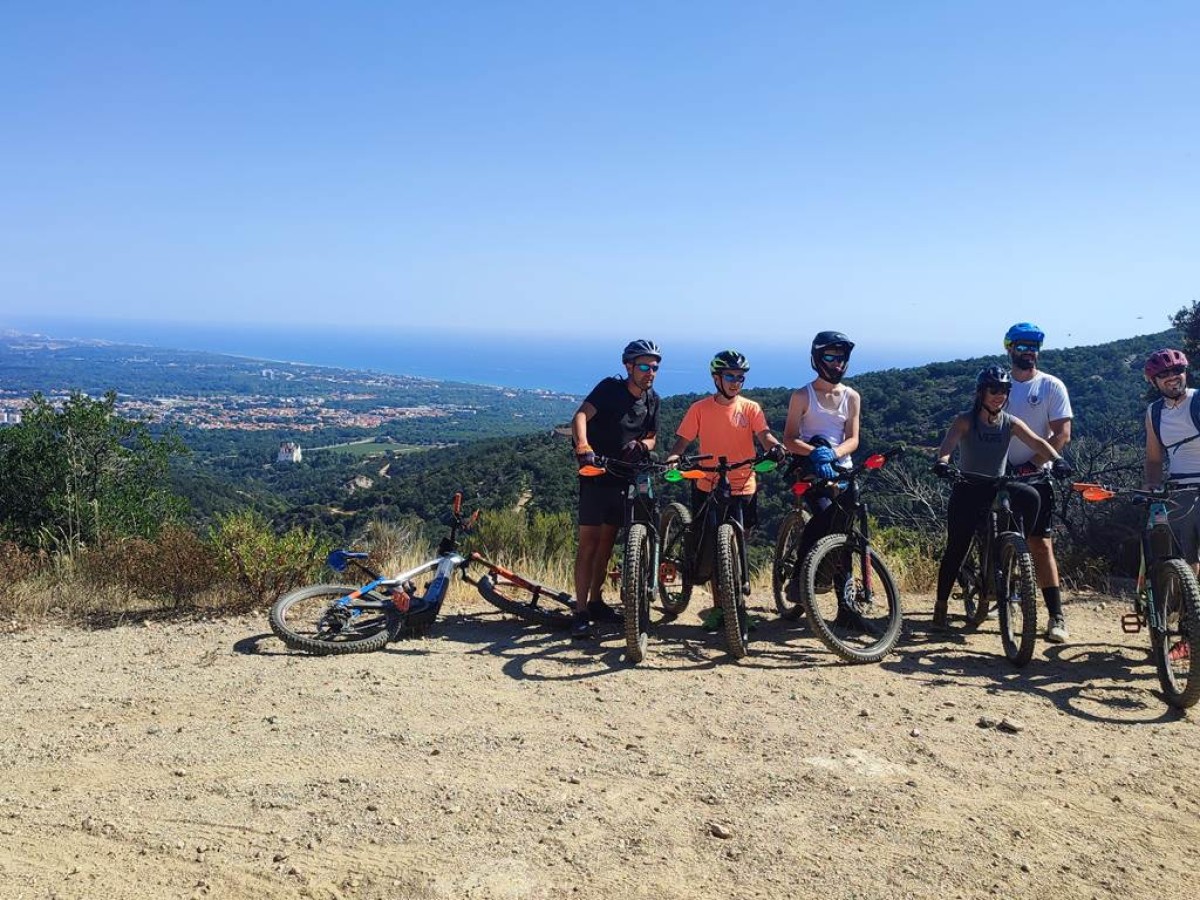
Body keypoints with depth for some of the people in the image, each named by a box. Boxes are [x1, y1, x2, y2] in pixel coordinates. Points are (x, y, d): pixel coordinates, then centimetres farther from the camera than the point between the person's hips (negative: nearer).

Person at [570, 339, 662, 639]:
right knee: (589, 541, -9)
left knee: (607, 540, 12)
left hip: (625, 476, 6)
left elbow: (651, 438, 12)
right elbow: (581, 416, -27)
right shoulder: (610, 388, -13)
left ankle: (596, 602, 24)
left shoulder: (652, 400, 5)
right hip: (596, 474, -6)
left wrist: (641, 445, -13)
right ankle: (581, 612, -8)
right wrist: (583, 445, -46)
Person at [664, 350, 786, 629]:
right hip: (708, 486, 0)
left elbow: (764, 434, -10)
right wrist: (672, 457, -21)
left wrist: (775, 446, -33)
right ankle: (719, 604, 12)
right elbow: (683, 440, 0)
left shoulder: (750, 408, 3)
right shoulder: (699, 409, 2)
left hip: (743, 487, 0)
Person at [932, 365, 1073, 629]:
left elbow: (1037, 442, -15)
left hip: (997, 488, 3)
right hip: (968, 490, -3)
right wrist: (942, 461, -49)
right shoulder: (965, 420, -9)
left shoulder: (1010, 423, -1)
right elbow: (949, 442, -27)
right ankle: (941, 605, 7)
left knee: (1031, 496, -29)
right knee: (956, 549, -8)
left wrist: (1056, 459, -35)